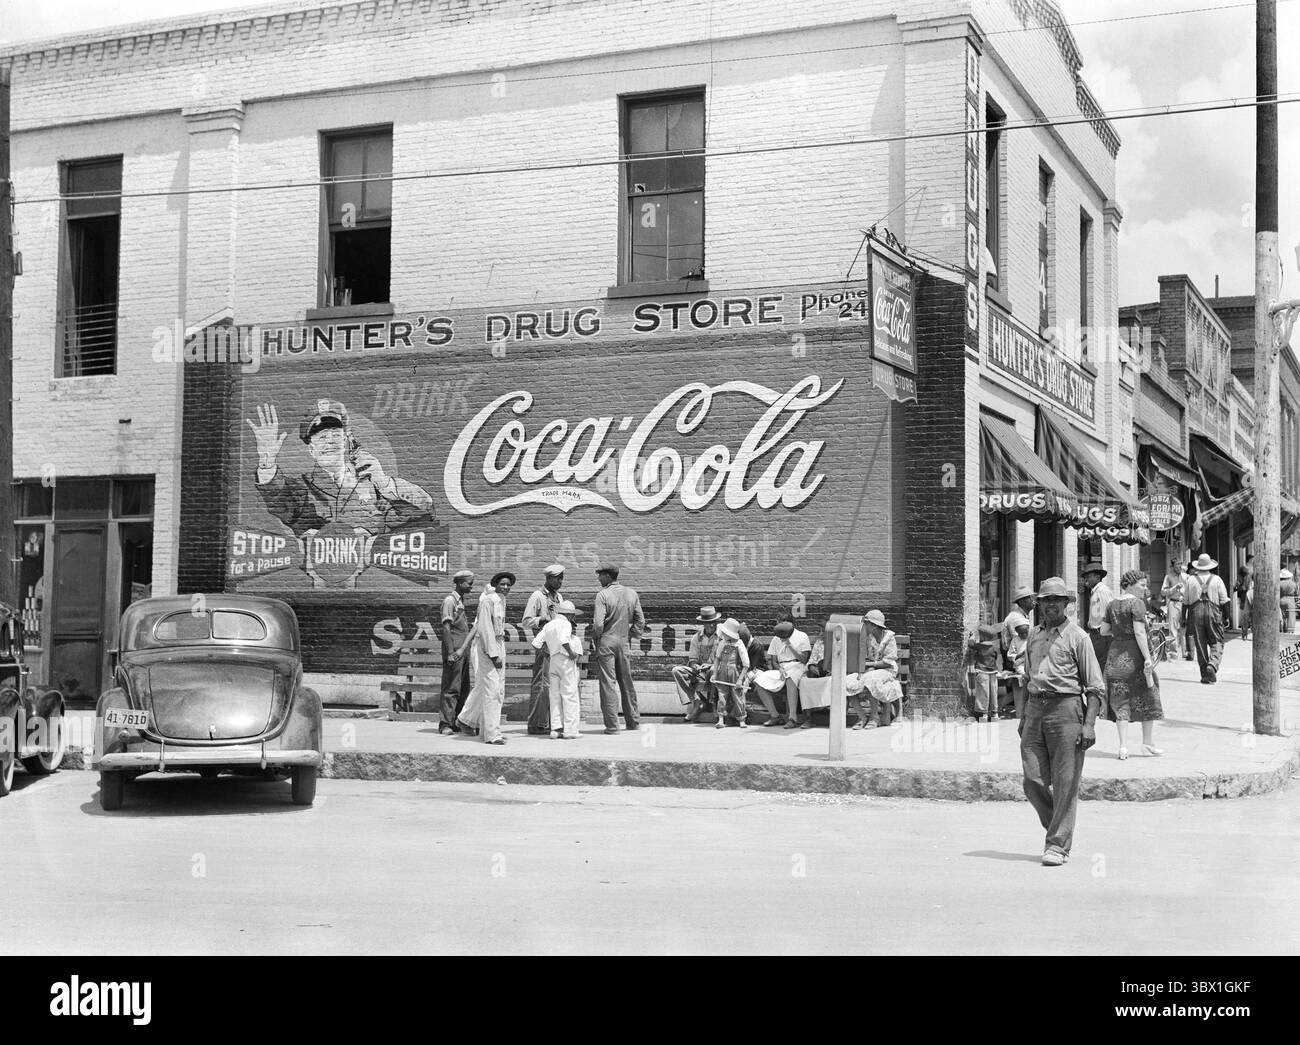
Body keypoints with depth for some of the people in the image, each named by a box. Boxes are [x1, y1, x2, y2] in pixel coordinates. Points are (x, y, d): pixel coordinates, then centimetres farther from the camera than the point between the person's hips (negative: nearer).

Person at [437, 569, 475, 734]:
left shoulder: (461, 601, 18)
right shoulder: (449, 601, -9)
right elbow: (446, 628, -15)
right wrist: (451, 652, -21)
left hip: (463, 651, 9)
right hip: (454, 651, -9)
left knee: (463, 689, 10)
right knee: (451, 688, -7)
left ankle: (456, 723, 15)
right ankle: (445, 725, -4)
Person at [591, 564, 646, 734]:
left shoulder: (603, 595, -11)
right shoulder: (632, 594, 6)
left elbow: (598, 624, -17)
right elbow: (640, 622, 6)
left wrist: (595, 636, 0)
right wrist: (630, 635, 14)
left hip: (606, 641, -5)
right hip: (624, 642, 5)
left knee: (608, 683, -2)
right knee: (626, 683, 16)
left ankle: (612, 725, -3)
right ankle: (633, 722, 24)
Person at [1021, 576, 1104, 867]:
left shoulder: (1077, 636, -1)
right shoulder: (1034, 635, 16)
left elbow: (1096, 686, -3)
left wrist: (1089, 723, -13)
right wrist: (1024, 716, 21)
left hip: (1065, 707, -5)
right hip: (1035, 708, 5)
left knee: (1065, 782, -3)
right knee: (1033, 780, 1)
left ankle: (1058, 845, 4)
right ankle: (1055, 828, 22)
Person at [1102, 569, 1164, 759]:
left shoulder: (1113, 605, 8)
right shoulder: (1137, 603, -12)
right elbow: (1139, 632, -19)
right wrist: (1148, 658, -19)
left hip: (1116, 653, 6)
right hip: (1135, 653, -6)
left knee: (1121, 701, 7)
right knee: (1146, 697, 10)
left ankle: (1122, 746, 0)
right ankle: (1148, 743, 16)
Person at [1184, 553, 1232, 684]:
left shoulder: (1191, 580, 4)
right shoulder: (1217, 579, 2)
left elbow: (1185, 601, 7)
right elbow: (1224, 600, 2)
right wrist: (1226, 617, 10)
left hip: (1196, 614, 1)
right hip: (1213, 614, -1)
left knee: (1200, 645, 7)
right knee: (1217, 643, 5)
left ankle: (1205, 675, 9)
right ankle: (1212, 665, -20)